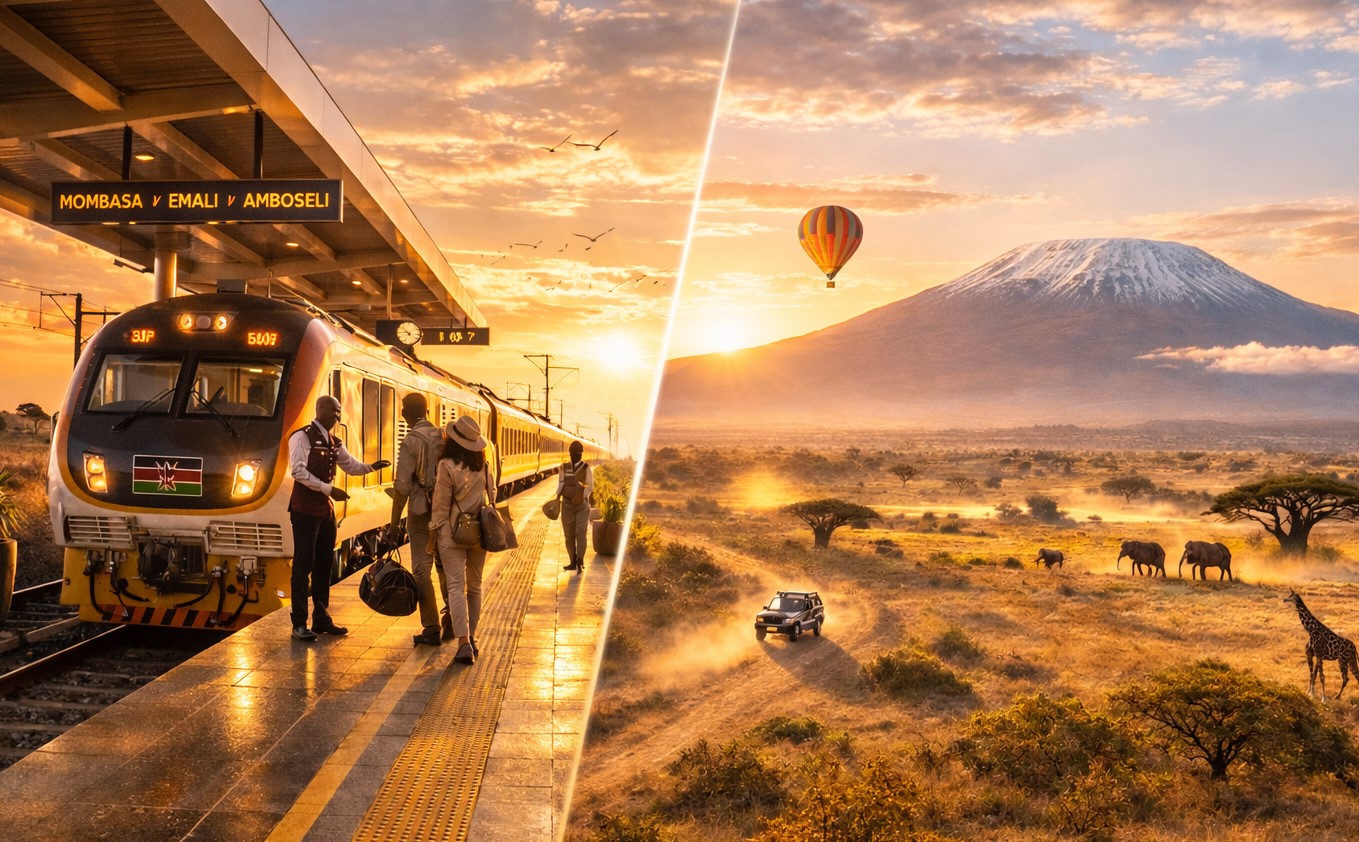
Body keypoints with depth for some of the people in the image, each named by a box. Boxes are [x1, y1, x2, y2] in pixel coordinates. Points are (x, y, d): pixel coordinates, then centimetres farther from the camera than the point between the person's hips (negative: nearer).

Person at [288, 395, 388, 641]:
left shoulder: (334, 443, 14)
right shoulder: (302, 436, -10)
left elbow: (351, 466, 17)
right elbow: (299, 471, -19)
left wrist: (370, 466, -2)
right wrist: (329, 489, -22)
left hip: (326, 509, 8)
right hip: (305, 509, -8)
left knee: (324, 563, 13)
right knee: (304, 564, -5)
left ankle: (321, 618, 22)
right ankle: (299, 624, 1)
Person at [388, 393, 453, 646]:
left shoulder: (411, 442, -13)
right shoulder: (443, 437, 2)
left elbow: (403, 486, -16)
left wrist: (394, 522, -11)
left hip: (421, 511, -5)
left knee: (422, 569, 1)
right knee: (445, 566, 17)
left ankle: (431, 629, 1)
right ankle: (451, 623, 23)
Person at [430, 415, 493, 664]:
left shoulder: (447, 466, -14)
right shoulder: (483, 465, 0)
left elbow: (441, 504, -11)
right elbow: (492, 496, 8)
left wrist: (434, 532, 0)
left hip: (453, 532, -5)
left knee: (456, 586, -5)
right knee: (474, 586, 15)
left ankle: (464, 642, -13)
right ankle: (471, 637, 21)